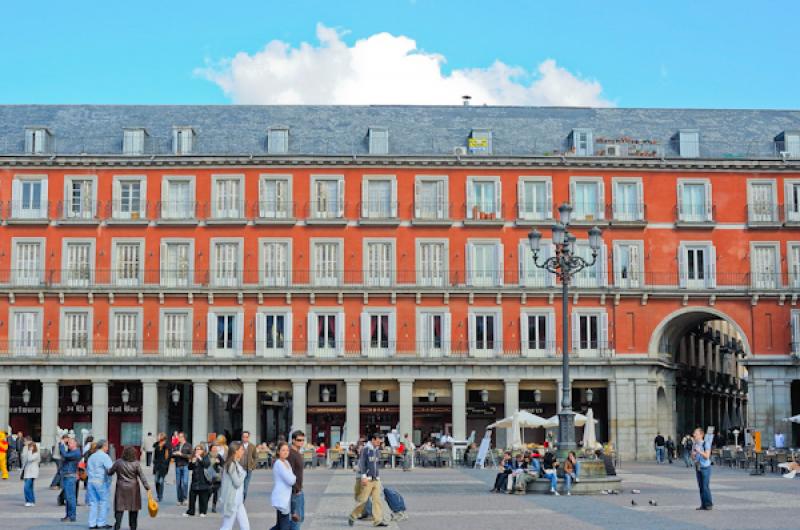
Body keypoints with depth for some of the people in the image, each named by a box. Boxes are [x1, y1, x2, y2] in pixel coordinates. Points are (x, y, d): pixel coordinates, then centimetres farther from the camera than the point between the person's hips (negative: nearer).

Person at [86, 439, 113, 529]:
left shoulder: (91, 457, 16)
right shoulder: (104, 456, -8)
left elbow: (87, 470, 22)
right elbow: (110, 469, -17)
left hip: (91, 481, 7)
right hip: (101, 481, -7)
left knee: (93, 502, 9)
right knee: (103, 502, 1)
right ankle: (101, 523, 0)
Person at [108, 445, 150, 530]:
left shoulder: (118, 462, -6)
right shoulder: (136, 464, -7)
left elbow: (109, 473, 4)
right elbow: (142, 477, -8)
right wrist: (147, 488, -7)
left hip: (121, 489, 0)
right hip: (133, 489, 0)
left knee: (119, 508, 1)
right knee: (133, 509, 12)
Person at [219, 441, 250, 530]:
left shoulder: (236, 464, 12)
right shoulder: (231, 465, -18)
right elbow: (237, 483, -19)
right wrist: (243, 473, -6)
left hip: (238, 501, 9)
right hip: (231, 501, -9)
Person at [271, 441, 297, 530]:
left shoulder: (286, 462, 14)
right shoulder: (279, 464, -16)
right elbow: (290, 480, -19)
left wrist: (293, 477, -5)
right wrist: (295, 477, 0)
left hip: (285, 498, 10)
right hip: (282, 499, -9)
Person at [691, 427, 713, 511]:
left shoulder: (706, 444, -9)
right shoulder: (695, 445, 9)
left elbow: (707, 456, -14)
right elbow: (693, 458, 13)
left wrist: (699, 451, -24)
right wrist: (693, 454, -8)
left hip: (705, 467, -6)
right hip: (698, 467, 6)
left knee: (706, 486, -8)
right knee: (700, 486, 6)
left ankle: (709, 504, 0)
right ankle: (703, 504, 10)